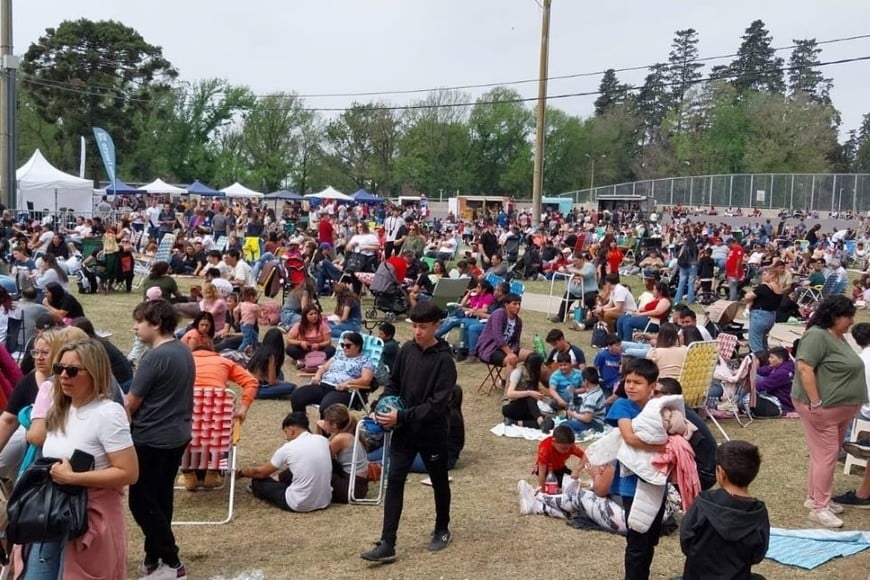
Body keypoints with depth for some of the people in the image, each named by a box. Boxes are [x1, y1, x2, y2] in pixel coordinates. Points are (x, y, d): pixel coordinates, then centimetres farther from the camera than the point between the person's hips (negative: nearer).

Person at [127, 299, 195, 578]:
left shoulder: (154, 358, -21)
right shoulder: (184, 351, 6)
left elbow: (131, 403, -13)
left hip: (152, 439, -9)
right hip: (178, 434, 9)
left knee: (142, 502, 1)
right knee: (161, 499, 16)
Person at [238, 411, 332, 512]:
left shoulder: (288, 448, -12)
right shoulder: (323, 440, 1)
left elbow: (261, 472, 3)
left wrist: (240, 473, 23)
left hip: (300, 505, -6)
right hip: (325, 501, 6)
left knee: (257, 481, 15)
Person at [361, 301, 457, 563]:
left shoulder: (444, 360, -17)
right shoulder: (406, 350, -1)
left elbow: (437, 403, -22)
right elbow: (394, 383, 11)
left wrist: (402, 416, -27)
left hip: (433, 431, -4)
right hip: (404, 430, 4)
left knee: (439, 482, 15)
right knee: (394, 481, -3)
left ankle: (442, 530, 37)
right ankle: (387, 544, -1)